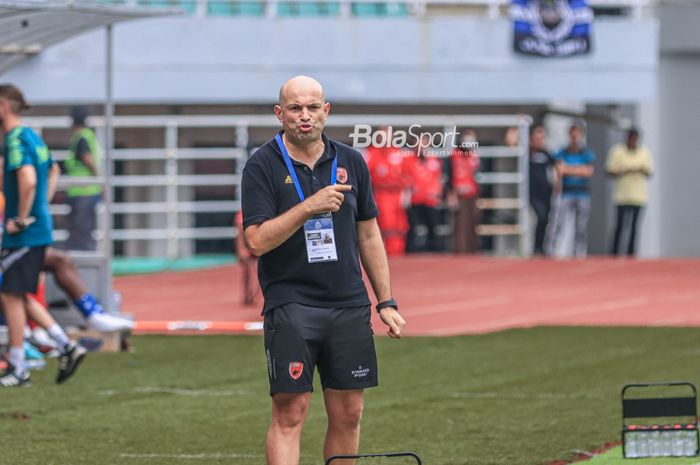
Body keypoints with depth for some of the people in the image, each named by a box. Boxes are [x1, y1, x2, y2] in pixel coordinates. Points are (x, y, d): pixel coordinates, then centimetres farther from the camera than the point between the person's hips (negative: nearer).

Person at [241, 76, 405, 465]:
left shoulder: (351, 162, 9)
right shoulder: (263, 166, -4)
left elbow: (369, 235, 15)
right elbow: (258, 240, -13)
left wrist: (387, 302, 13)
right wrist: (309, 207, -23)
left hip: (349, 304, 4)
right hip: (290, 304, -4)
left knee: (348, 414, 6)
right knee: (290, 412, -9)